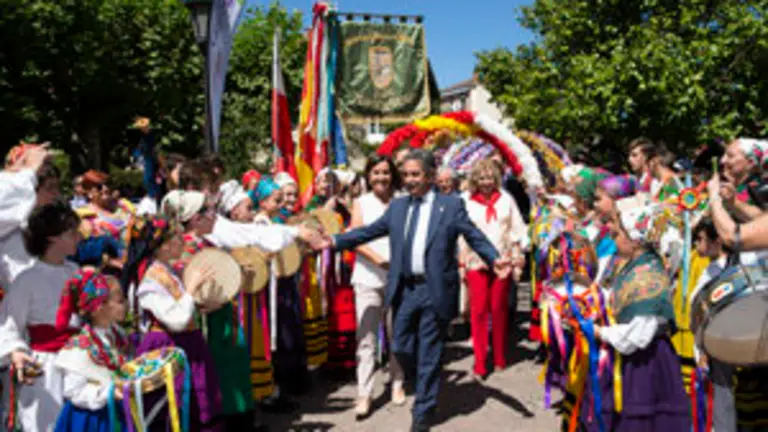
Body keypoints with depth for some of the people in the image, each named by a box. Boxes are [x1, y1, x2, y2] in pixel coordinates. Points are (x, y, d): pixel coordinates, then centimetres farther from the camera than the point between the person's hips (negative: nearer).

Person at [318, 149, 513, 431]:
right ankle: (424, 381, 40)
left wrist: (494, 259, -21)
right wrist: (335, 241, 6)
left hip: (434, 290, -4)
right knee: (401, 348, 10)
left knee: (429, 353, 5)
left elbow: (474, 236, -6)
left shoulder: (451, 205, -2)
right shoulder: (397, 206, 10)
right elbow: (369, 231, 12)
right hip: (404, 289, 4)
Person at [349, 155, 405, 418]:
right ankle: (364, 394, 1)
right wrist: (379, 259, -16)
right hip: (368, 278, 0)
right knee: (366, 337, -4)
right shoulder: (361, 203, 7)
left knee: (397, 334, 10)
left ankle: (397, 384, 26)